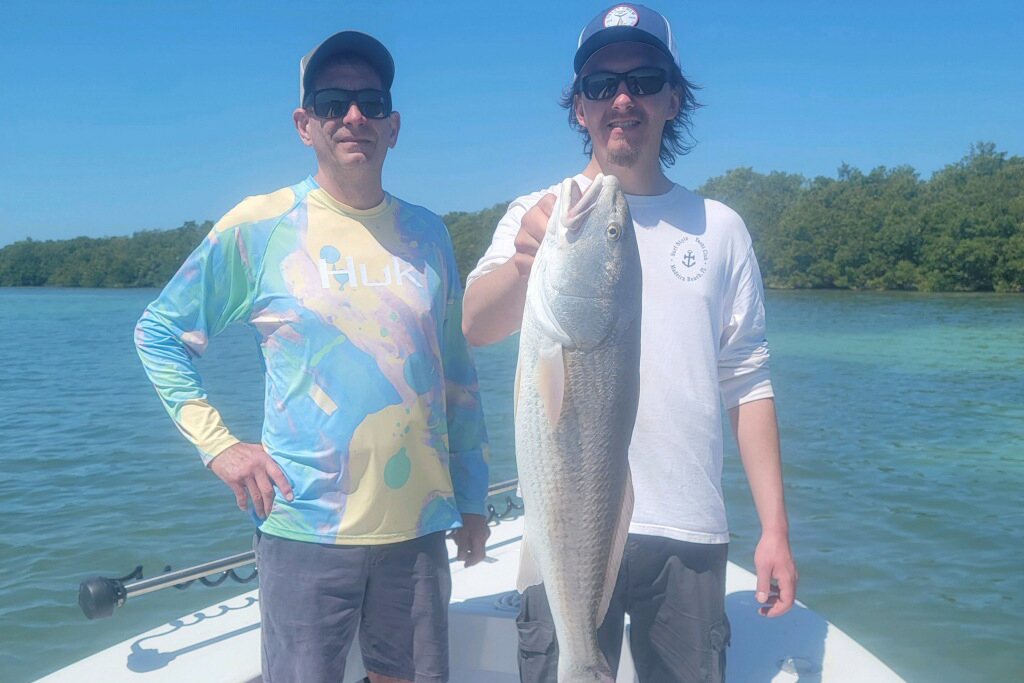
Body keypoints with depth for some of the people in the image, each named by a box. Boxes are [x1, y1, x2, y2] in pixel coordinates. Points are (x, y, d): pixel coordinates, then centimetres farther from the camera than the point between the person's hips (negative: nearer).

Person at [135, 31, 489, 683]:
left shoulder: (427, 232, 6)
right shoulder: (259, 225, -4)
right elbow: (159, 333, 4)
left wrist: (472, 496, 11)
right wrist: (218, 445, -6)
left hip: (419, 527, 4)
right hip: (307, 528, -3)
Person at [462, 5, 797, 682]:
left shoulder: (718, 227, 8)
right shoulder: (541, 213, 1)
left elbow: (748, 382, 8)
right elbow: (475, 325, -18)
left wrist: (776, 529, 3)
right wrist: (523, 264, -40)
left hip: (690, 531, 2)